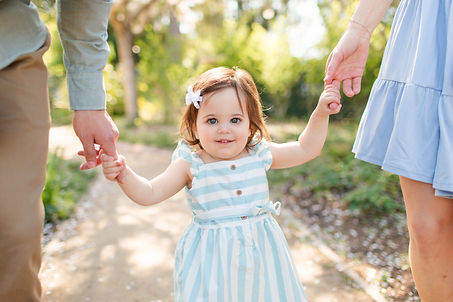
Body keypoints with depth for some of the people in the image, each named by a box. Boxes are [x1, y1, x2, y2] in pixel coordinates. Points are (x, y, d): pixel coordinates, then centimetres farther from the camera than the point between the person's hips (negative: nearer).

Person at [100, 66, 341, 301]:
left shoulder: (259, 154, -4)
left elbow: (306, 149, 8)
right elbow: (150, 194, -13)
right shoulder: (190, 165, -12)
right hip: (211, 258, -2)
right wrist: (124, 175, -30)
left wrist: (320, 114, -1)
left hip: (259, 251, 3)